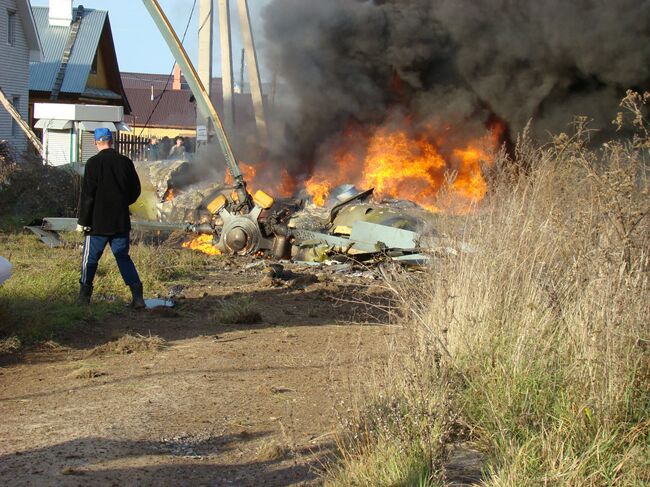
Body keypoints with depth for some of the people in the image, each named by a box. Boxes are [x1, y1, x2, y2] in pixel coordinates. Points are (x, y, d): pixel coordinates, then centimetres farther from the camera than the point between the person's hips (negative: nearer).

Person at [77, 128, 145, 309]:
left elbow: (87, 195, -12)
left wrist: (83, 220, -6)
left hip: (98, 222, -4)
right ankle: (137, 296, -1)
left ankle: (84, 296, 16)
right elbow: (135, 190, 11)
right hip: (121, 221, 4)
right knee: (123, 257, 9)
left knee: (90, 258, 9)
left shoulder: (93, 163, -10)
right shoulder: (126, 162, 3)